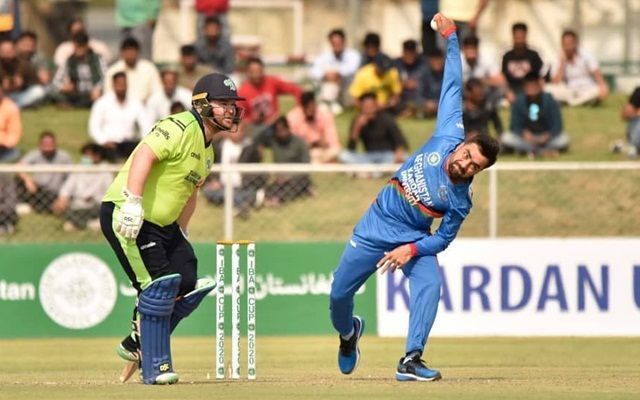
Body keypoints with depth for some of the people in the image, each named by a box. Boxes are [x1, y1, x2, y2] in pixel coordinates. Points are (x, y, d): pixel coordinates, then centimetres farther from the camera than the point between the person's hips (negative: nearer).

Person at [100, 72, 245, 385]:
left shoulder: (207, 150, 16)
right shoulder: (181, 128, -16)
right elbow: (144, 155, -28)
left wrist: (182, 233, 18)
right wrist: (133, 203, -37)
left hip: (162, 224, 10)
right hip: (126, 215, -10)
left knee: (188, 283, 4)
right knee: (158, 286, -15)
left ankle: (137, 344, 20)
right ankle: (154, 369, -9)